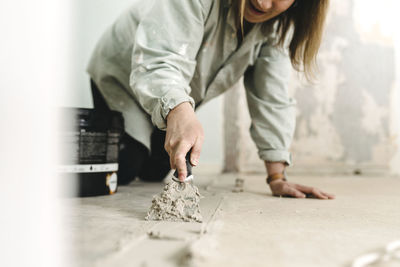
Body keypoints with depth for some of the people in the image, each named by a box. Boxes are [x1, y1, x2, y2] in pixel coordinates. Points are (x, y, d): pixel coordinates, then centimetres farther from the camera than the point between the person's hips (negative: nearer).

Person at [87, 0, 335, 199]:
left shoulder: (280, 23, -16)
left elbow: (271, 96, -18)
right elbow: (158, 62, -44)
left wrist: (277, 177, -22)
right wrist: (179, 112, -66)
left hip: (182, 98, 5)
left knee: (154, 173, 7)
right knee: (122, 172, -14)